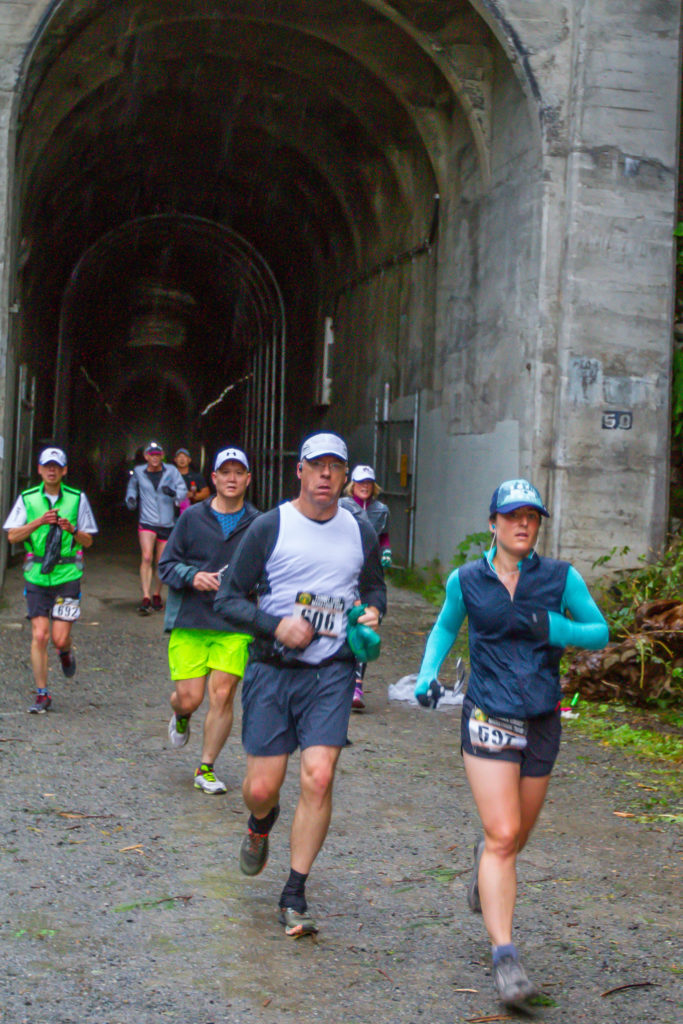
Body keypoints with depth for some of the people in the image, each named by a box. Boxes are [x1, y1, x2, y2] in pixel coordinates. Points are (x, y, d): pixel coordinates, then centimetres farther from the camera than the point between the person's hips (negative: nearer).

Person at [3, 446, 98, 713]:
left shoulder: (77, 498, 4)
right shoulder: (27, 498, 5)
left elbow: (88, 541, 7)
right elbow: (12, 536, -2)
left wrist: (72, 530, -14)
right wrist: (39, 522, -15)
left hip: (68, 574, 0)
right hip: (36, 575, 1)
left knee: (60, 638, -6)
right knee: (39, 635, -5)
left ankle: (66, 653, 32)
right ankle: (42, 694, 7)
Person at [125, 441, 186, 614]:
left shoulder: (171, 471, 1)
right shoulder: (139, 472, 4)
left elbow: (183, 491, -6)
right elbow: (132, 487, 23)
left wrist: (173, 493, -27)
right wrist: (130, 498, 3)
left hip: (167, 524, 1)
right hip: (147, 521, -1)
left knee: (161, 562, 8)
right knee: (147, 557, -18)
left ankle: (156, 595, 27)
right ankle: (146, 597, -19)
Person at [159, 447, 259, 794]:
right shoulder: (192, 518, 4)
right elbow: (166, 564, 5)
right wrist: (193, 577, -13)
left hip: (235, 625, 0)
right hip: (189, 621, 0)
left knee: (222, 695, -6)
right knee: (189, 698, -2)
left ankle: (206, 768, 10)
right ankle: (181, 716, 36)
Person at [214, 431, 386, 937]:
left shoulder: (361, 533, 8)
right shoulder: (269, 527, -2)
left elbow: (375, 587, 25)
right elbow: (229, 598, -1)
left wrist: (371, 612, 2)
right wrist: (276, 625, -16)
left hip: (332, 673, 2)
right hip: (272, 671, -1)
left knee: (318, 780, -11)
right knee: (263, 786, 0)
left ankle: (294, 895, 4)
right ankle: (261, 825, 39)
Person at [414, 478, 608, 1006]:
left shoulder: (561, 578, -1)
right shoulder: (466, 580, 0)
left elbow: (600, 632, 3)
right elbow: (444, 629, 16)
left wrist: (551, 628, -16)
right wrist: (428, 674, 0)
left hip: (541, 722, 2)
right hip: (488, 719, -2)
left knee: (515, 838, 17)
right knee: (503, 836, -13)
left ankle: (484, 860, 53)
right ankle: (505, 956, -8)